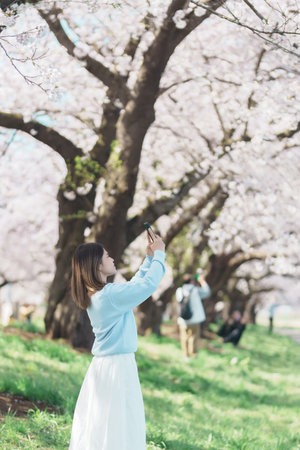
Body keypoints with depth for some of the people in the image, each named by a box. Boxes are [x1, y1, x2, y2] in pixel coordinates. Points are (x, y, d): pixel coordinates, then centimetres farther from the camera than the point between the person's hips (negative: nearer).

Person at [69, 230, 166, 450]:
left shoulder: (94, 295, 9)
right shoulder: (111, 294, -20)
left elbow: (134, 285, 19)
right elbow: (149, 284, -17)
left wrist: (149, 258, 17)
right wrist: (158, 255, -4)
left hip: (102, 364, 9)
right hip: (118, 365, -9)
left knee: (95, 427, 12)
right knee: (120, 431, -4)